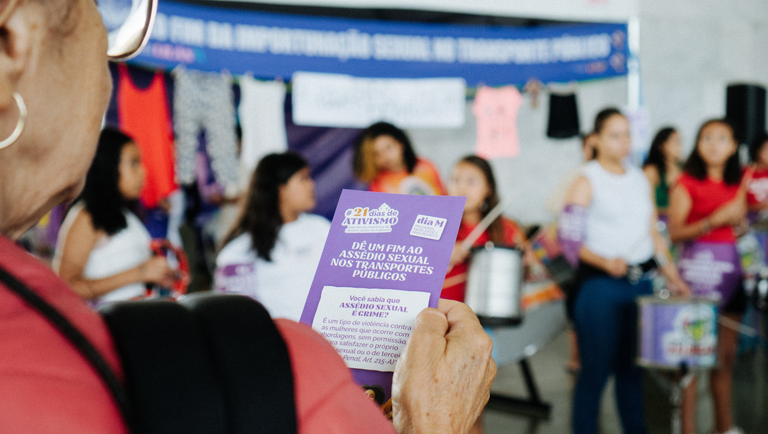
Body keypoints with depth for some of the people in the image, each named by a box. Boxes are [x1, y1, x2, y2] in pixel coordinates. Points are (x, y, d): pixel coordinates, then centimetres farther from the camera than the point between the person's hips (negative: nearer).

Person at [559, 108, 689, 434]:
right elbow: (569, 240, -10)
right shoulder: (586, 183, -5)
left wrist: (672, 276, 11)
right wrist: (605, 262, -24)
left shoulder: (640, 180, 13)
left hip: (640, 282, 5)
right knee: (597, 366, -1)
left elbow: (653, 233, 18)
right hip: (600, 284, -5)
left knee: (632, 364, 12)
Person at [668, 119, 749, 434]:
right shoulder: (687, 183, -4)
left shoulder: (738, 183, 13)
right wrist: (715, 220, -21)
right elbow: (675, 232, -12)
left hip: (732, 263, 6)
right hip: (698, 263, -6)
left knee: (727, 354, 12)